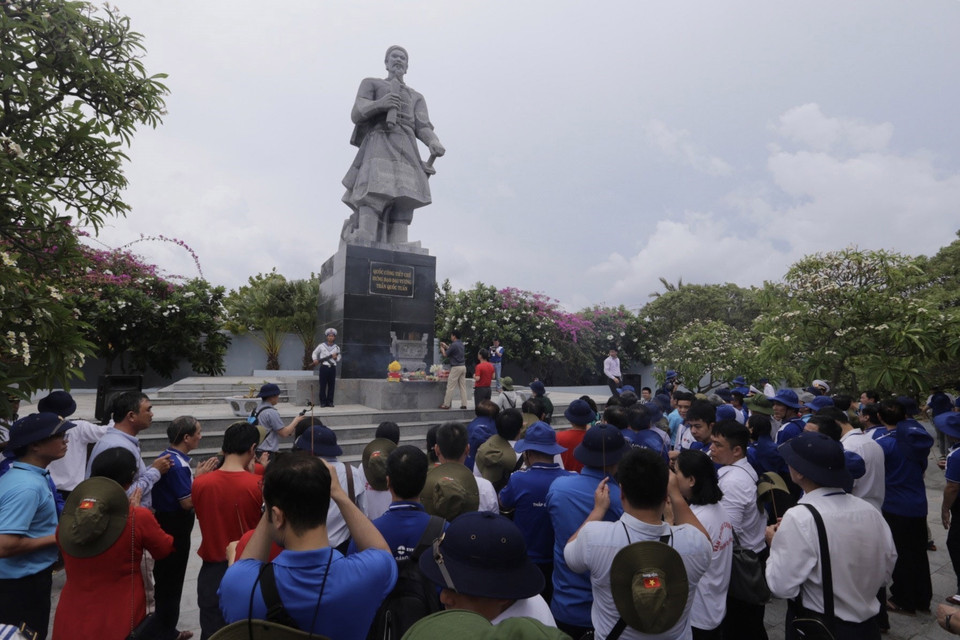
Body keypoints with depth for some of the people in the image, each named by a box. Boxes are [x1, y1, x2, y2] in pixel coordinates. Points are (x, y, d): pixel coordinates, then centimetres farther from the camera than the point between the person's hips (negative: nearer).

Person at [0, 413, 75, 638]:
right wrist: (55, 538, -20)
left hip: (24, 577, 9)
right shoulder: (27, 486, -29)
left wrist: (53, 529, 9)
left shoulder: (18, 473, 3)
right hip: (23, 582, -9)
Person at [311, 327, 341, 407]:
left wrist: (336, 358, -5)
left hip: (332, 368, 2)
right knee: (323, 385, -1)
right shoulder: (321, 346, 4)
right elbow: (315, 353, 16)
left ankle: (330, 402, 11)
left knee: (331, 385, 3)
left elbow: (339, 358, 18)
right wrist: (315, 360, -1)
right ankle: (323, 402, 8)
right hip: (324, 367, -2)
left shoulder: (336, 347, 10)